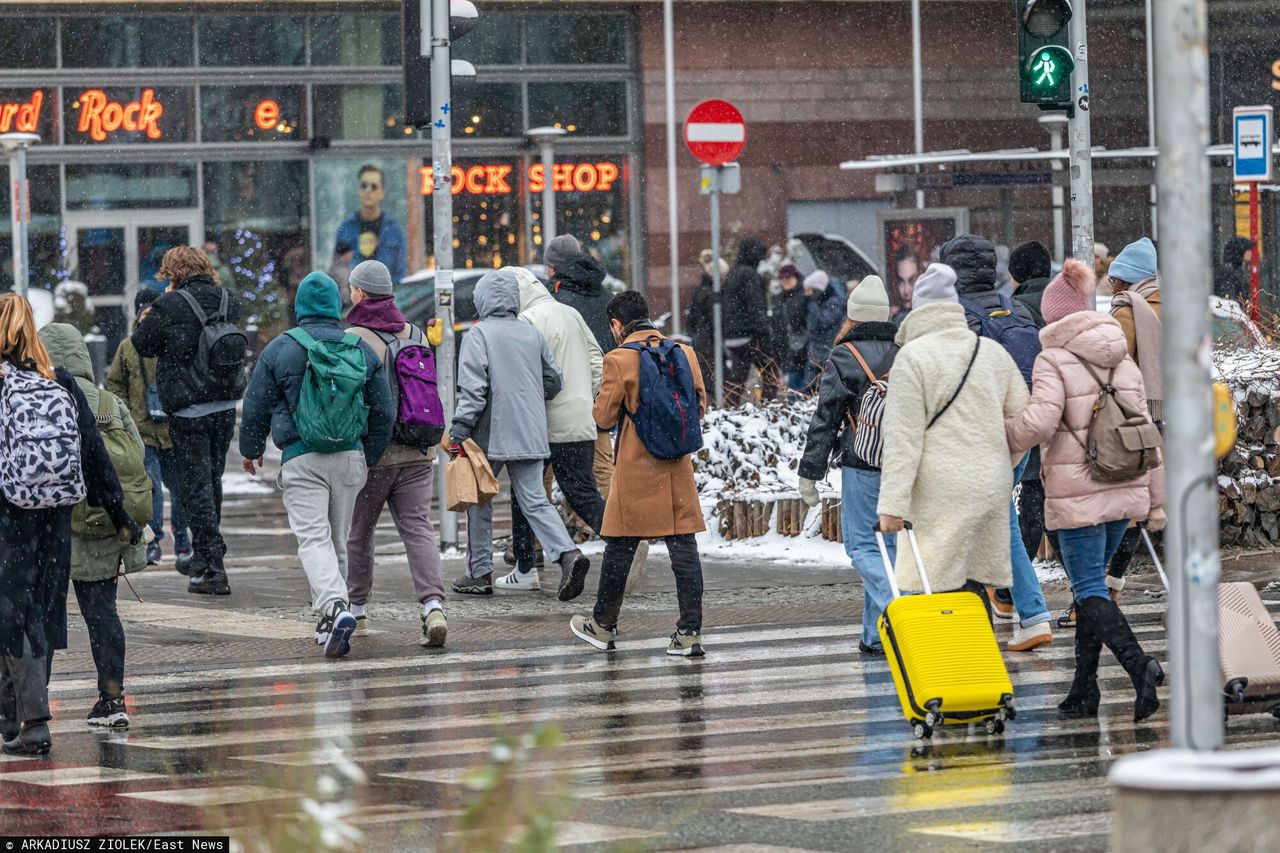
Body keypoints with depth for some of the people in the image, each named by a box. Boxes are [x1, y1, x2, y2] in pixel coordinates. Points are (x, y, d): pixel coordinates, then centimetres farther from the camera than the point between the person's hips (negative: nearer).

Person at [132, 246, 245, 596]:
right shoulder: (229, 300, 3)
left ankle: (212, 569, -6)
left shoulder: (168, 306, -13)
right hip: (226, 404, 6)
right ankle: (207, 558, 29)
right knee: (212, 479, 19)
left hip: (188, 409, -6)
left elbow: (143, 345, -3)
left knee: (196, 486, -1)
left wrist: (145, 322, 18)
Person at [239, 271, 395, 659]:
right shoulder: (362, 349, 7)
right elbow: (383, 412, 11)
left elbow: (256, 407, 5)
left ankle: (333, 607, -32)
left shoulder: (279, 349, -2)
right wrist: (369, 457, 25)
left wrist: (251, 449, 21)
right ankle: (329, 622, 21)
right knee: (338, 539, 14)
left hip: (301, 459, -3)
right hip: (350, 456, 3)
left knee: (313, 538, -9)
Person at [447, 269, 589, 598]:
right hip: (531, 435, 5)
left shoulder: (479, 334, -8)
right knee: (535, 501, 4)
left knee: (479, 502, 10)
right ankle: (568, 553, -17)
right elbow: (554, 381, 14)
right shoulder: (531, 334, 9)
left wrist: (458, 432, -14)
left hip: (491, 434, -5)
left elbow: (472, 389, -15)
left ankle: (480, 573, 15)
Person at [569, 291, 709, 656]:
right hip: (678, 468, 4)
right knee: (684, 548, 4)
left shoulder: (619, 360, -11)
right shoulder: (684, 353, 2)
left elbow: (603, 417, -7)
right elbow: (700, 405, 10)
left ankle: (604, 626, 21)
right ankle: (690, 632, 0)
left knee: (620, 548, 9)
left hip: (636, 470, -4)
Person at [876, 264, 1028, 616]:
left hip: (941, 492, -6)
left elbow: (903, 437, -11)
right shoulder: (994, 353, 12)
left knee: (937, 587, -6)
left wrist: (892, 504, -12)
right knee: (973, 585, 12)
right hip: (991, 488, 6)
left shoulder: (913, 356, -7)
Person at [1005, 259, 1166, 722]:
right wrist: (1156, 499, 15)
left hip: (1078, 493, -6)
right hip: (1125, 490, 6)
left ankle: (1138, 665, -25)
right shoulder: (1123, 361, 11)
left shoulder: (1054, 361, -7)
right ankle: (1083, 689, 14)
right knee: (1090, 583, 15)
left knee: (1089, 589, -5)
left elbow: (1039, 422, -19)